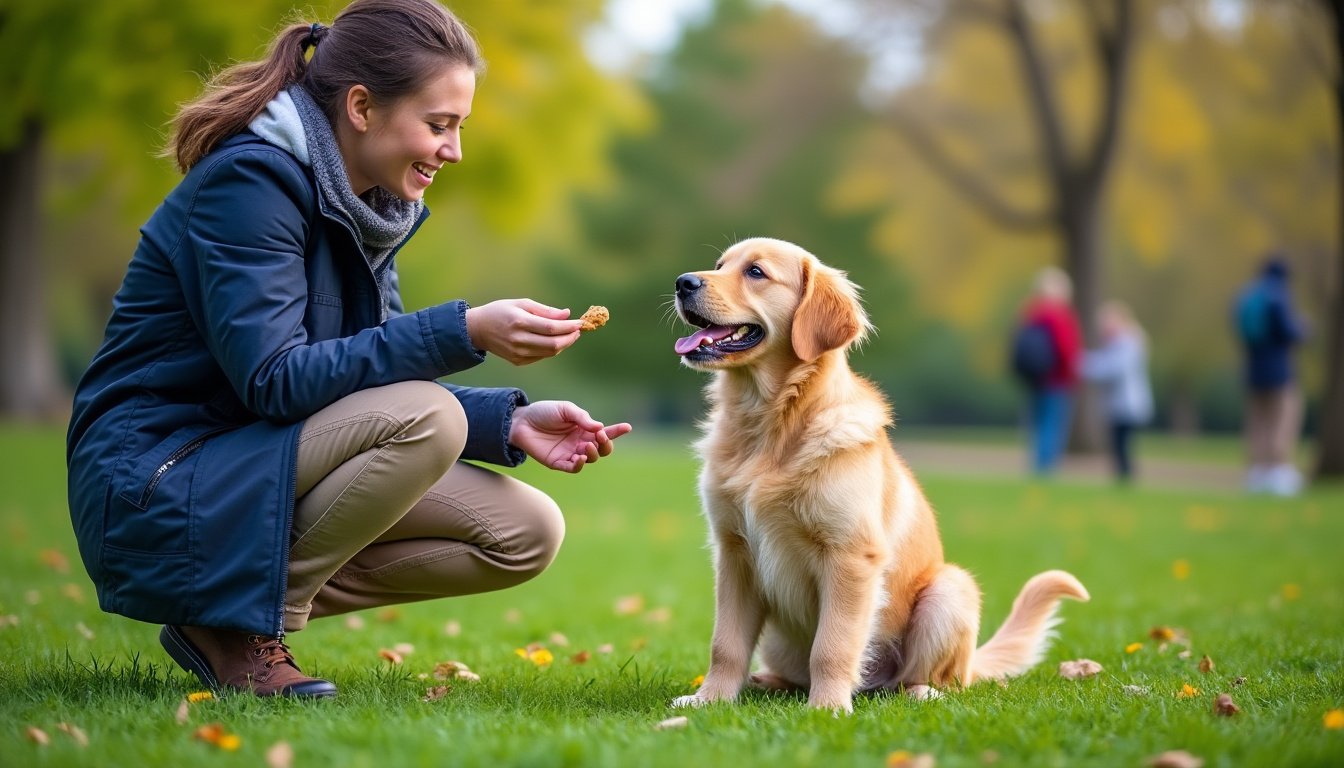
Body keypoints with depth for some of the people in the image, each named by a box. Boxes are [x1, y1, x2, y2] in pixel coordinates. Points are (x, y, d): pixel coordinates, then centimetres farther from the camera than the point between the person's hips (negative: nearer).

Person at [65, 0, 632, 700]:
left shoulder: (369, 206, 9)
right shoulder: (250, 179, -18)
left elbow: (371, 374, 9)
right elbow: (273, 381, -27)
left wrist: (509, 424, -7)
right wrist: (463, 332, -30)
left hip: (249, 471, 9)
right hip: (152, 489, -9)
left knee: (527, 533, -3)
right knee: (425, 418, -29)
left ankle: (261, 603, 4)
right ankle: (233, 627, -12)